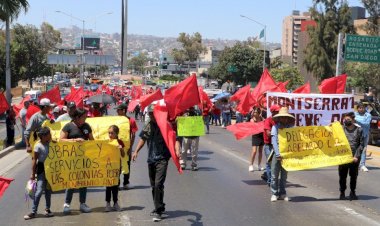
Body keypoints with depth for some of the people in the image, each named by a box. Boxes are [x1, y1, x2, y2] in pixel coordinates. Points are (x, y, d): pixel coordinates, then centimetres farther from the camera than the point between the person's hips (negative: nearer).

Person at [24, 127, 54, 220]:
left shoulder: (50, 143, 2)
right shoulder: (38, 146, -15)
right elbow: (34, 160, -12)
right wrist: (33, 173, -11)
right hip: (41, 168, -6)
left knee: (48, 189, 13)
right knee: (39, 190, -7)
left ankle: (47, 209, 24)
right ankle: (34, 212, -1)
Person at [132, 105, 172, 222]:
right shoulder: (148, 126, 8)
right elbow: (143, 139, 21)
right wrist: (136, 151, 14)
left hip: (162, 159, -7)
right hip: (151, 159, 7)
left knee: (158, 184, -15)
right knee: (153, 185, 15)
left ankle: (158, 211, -10)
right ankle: (159, 207, 31)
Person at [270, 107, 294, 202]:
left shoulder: (290, 127, 5)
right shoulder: (275, 127, -2)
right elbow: (274, 141, -9)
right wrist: (278, 154, -19)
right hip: (277, 153, -2)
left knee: (284, 175, 10)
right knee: (275, 175, 1)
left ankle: (282, 193, 19)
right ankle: (274, 194, 10)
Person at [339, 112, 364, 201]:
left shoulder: (359, 130, 2)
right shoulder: (341, 129, 3)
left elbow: (361, 144, 0)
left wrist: (356, 156, -7)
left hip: (354, 158, 0)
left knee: (354, 176, 9)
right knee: (342, 176, 4)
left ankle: (352, 192, 24)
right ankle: (342, 193, 17)